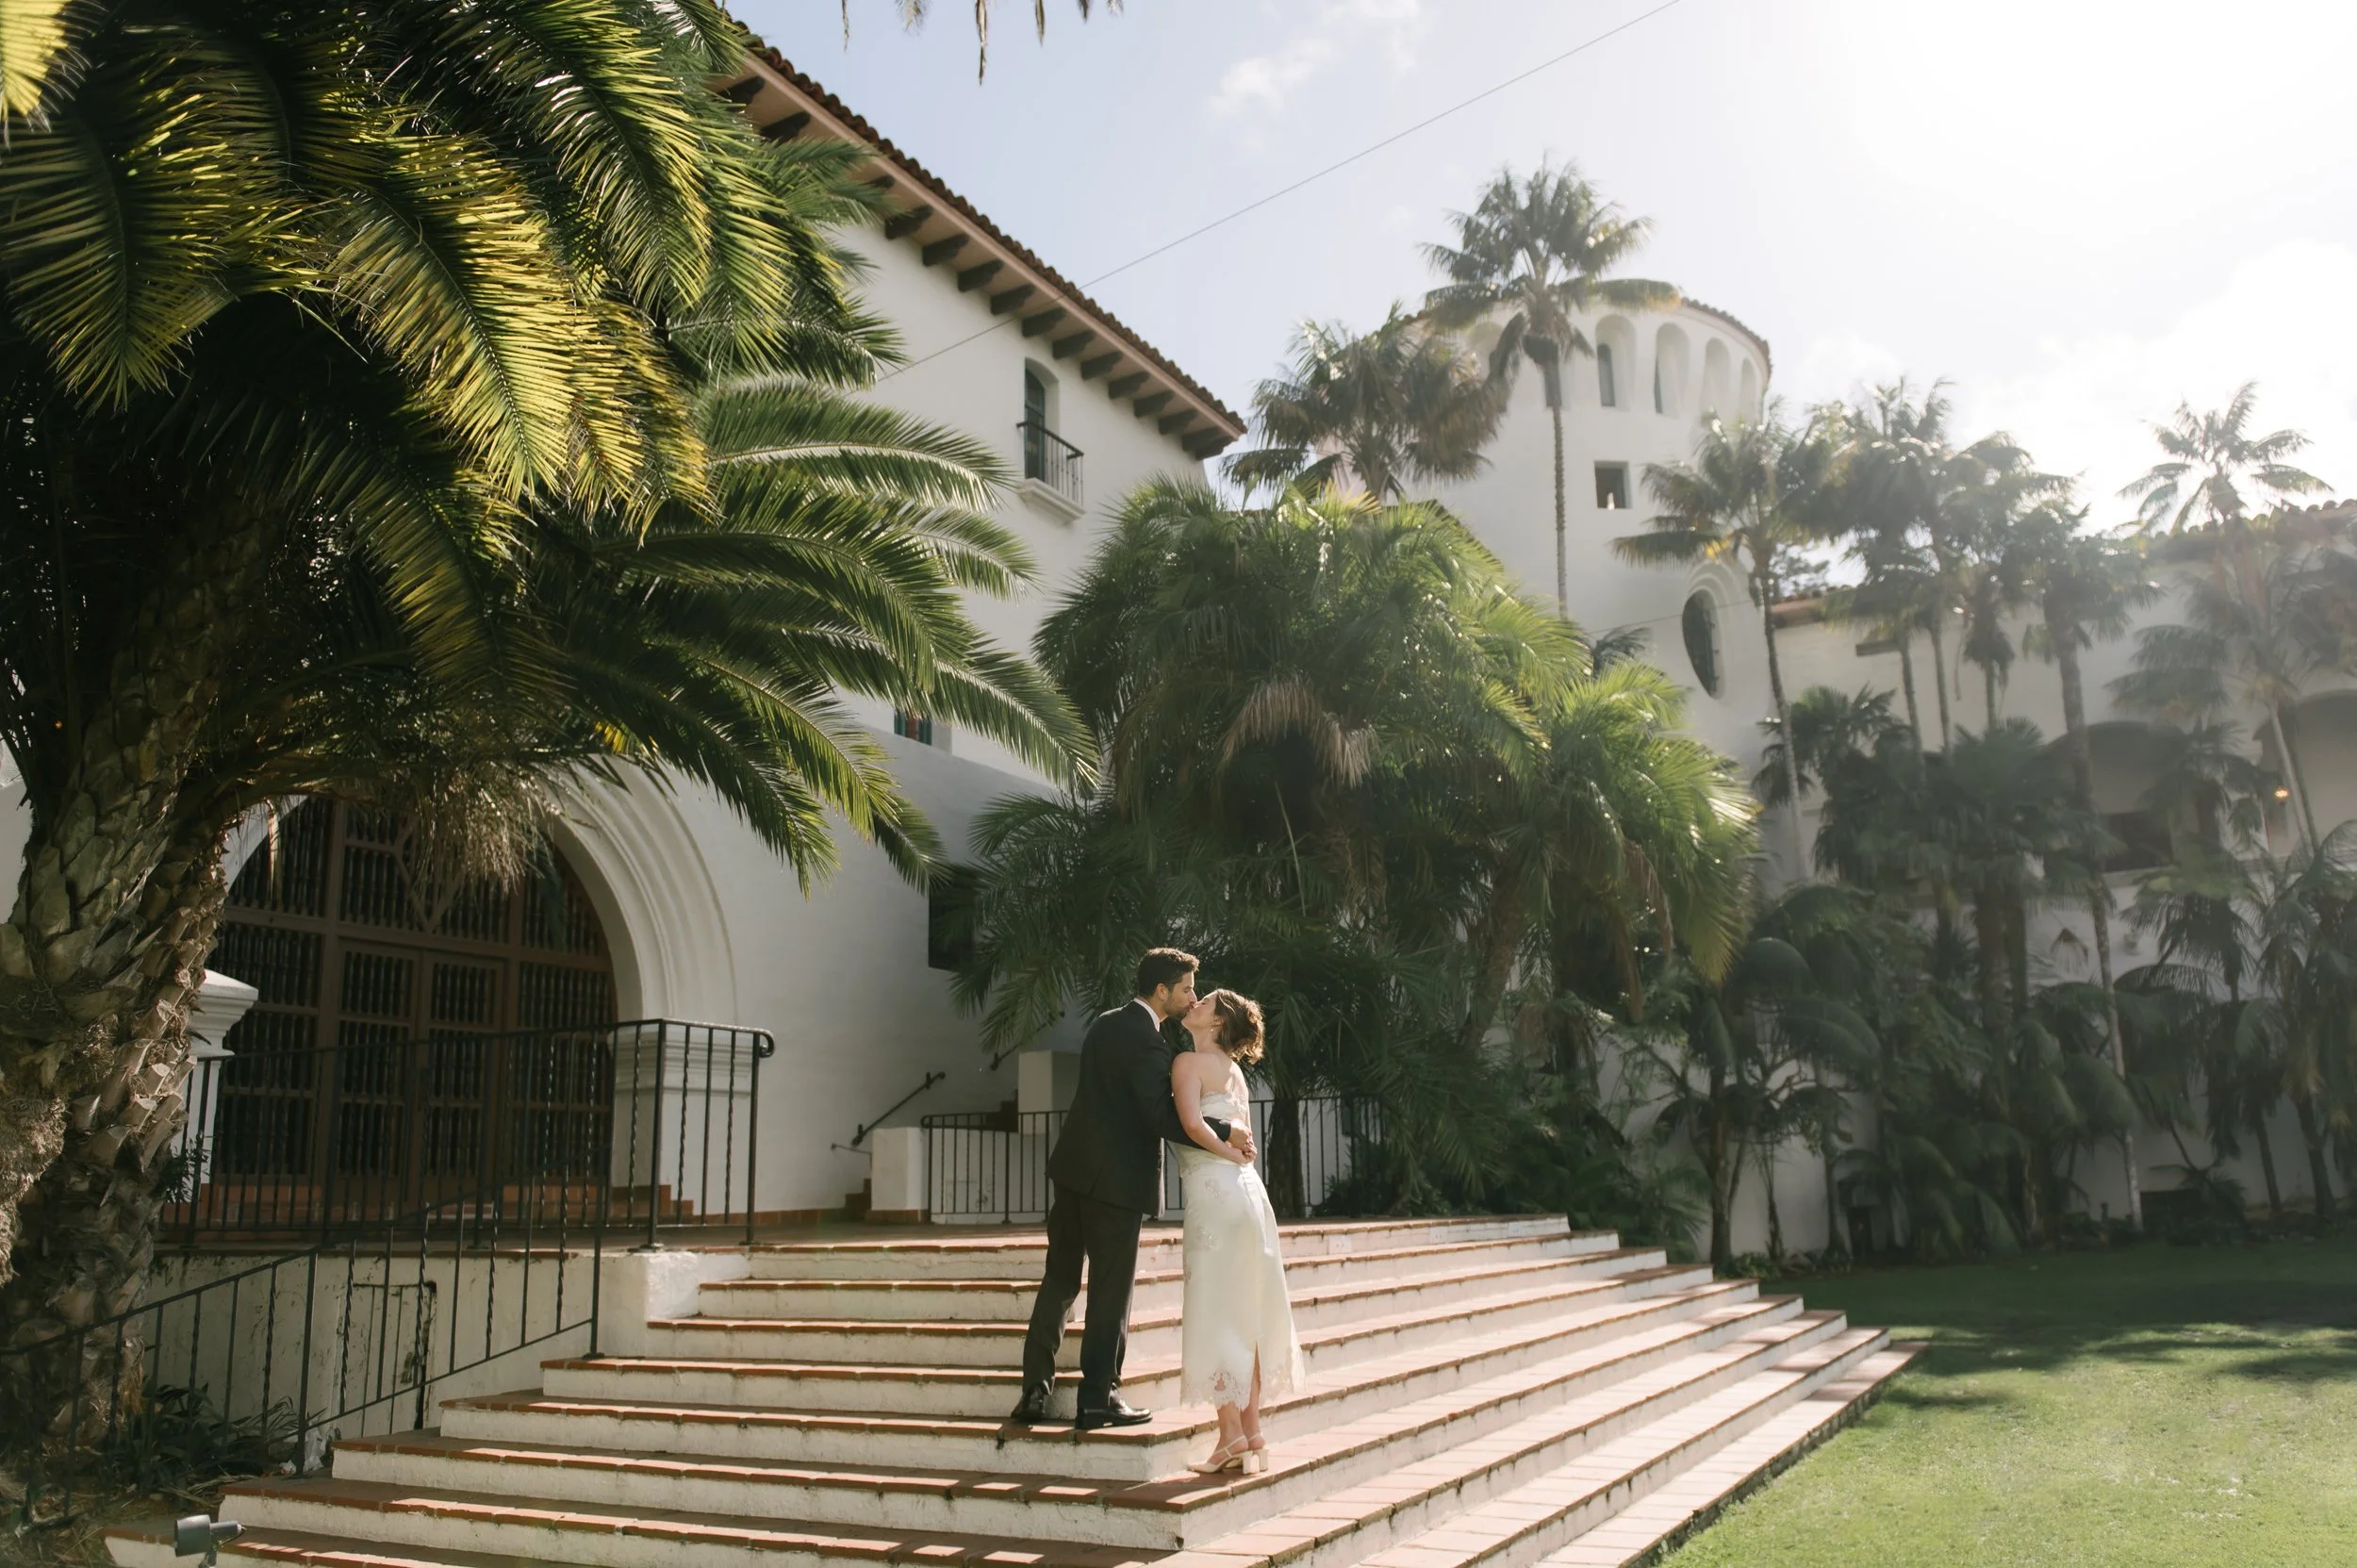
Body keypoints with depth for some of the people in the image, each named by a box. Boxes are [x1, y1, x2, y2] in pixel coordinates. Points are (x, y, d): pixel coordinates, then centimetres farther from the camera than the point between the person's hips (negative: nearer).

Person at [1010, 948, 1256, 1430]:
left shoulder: (1106, 1024, 12)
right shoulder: (1148, 1042, -16)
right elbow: (1164, 1119, -21)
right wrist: (1227, 1132, -15)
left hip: (1073, 1168, 8)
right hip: (1115, 1178, -8)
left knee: (1059, 1279, 12)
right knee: (1111, 1290, 2)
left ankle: (1035, 1390, 15)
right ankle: (1099, 1398, 9)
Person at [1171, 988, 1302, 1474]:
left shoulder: (1189, 1060, -4)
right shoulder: (1233, 1069, 20)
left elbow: (1193, 1124, -17)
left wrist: (1233, 1156, -5)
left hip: (1215, 1191, -8)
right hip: (1246, 1190, 8)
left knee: (1216, 1311, -3)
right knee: (1247, 1313, 9)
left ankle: (1232, 1435, -3)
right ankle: (1252, 1436, 13)